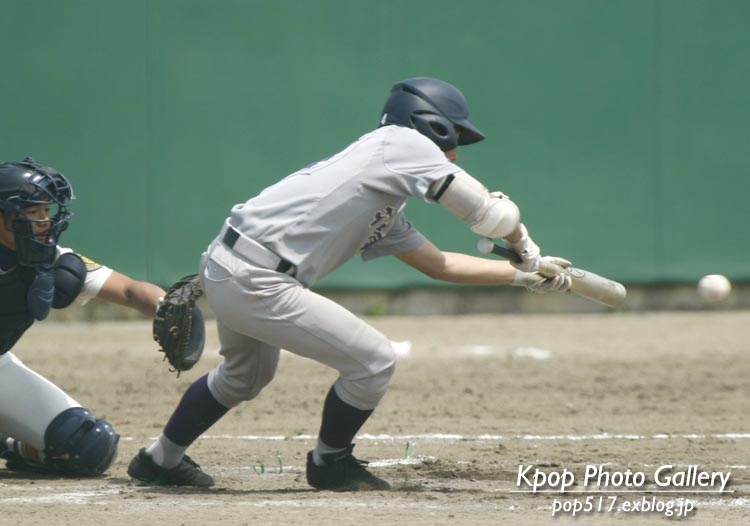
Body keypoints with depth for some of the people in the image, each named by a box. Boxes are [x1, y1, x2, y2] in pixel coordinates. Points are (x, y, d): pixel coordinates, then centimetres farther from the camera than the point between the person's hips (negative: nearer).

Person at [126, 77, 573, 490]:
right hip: (254, 283, -10)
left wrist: (524, 275, 28)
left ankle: (162, 460, 46)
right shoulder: (402, 143, -4)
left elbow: (438, 264, 28)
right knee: (374, 360, -5)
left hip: (224, 269, 10)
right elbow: (489, 213, -6)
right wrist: (524, 246, 13)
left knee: (247, 373, 35)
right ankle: (330, 465, 16)